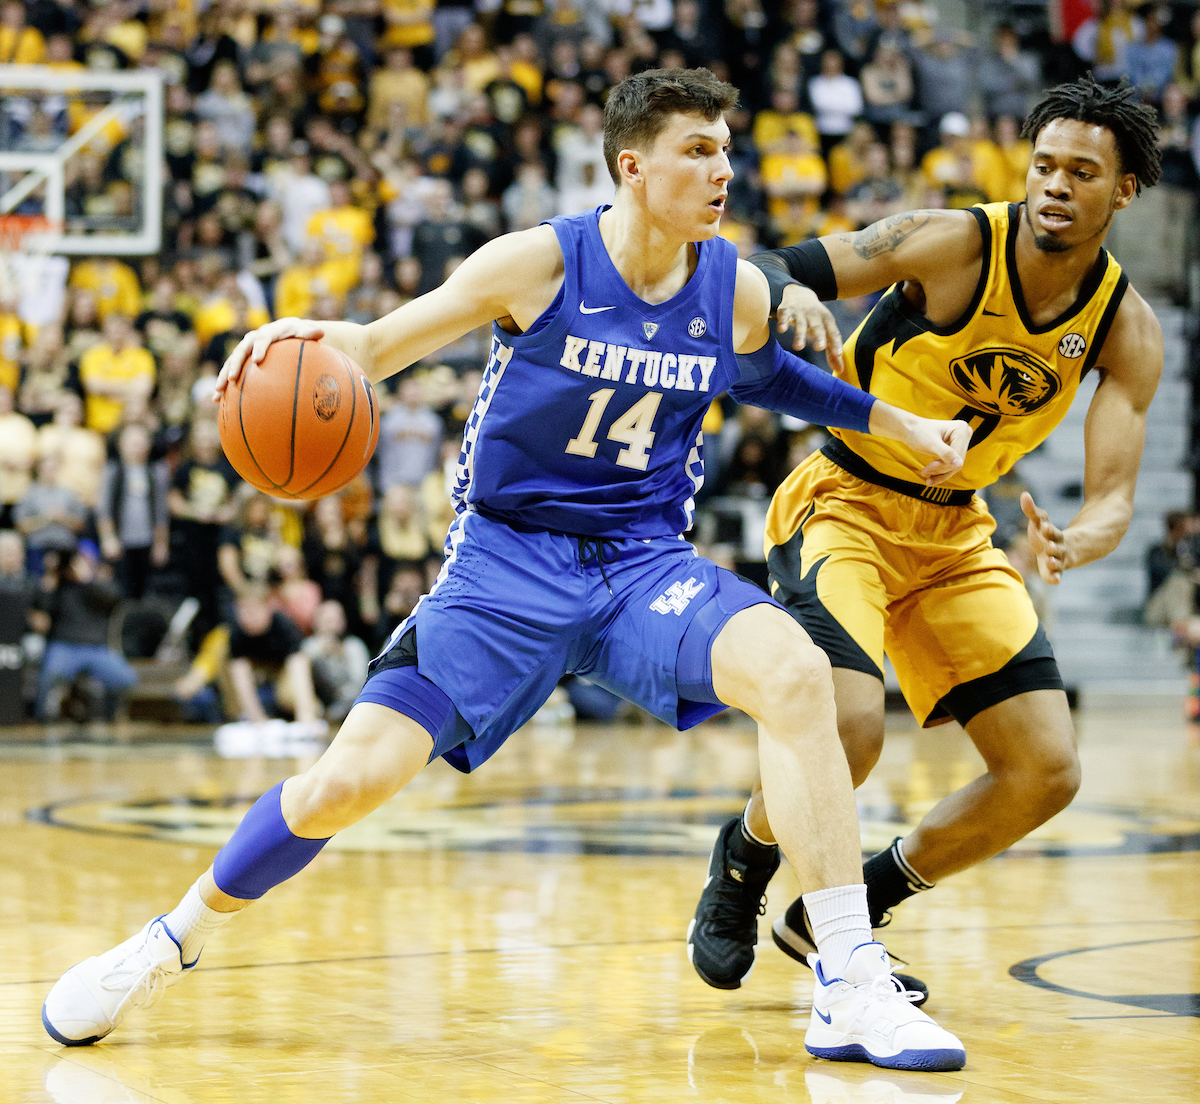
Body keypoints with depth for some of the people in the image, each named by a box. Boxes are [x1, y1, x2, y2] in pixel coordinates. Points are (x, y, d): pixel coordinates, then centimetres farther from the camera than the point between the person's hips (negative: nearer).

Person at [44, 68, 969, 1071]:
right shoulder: (539, 264, -13)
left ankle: (851, 989, -24)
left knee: (795, 672, -28)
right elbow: (380, 346, -5)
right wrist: (311, 341, -27)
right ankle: (172, 942, 16)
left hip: (645, 560, 2)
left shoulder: (735, 290, -1)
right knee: (350, 779, -13)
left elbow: (763, 374, 24)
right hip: (507, 563, -2)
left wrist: (895, 422, 22)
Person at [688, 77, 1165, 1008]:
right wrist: (792, 295, -40)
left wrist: (1076, 543, -35)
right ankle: (740, 870, 4)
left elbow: (1114, 495, -12)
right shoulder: (953, 243, -18)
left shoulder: (1127, 329, -7)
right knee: (850, 724, -29)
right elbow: (764, 270, -15)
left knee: (1047, 775, -2)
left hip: (957, 531, 5)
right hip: (844, 504, -5)